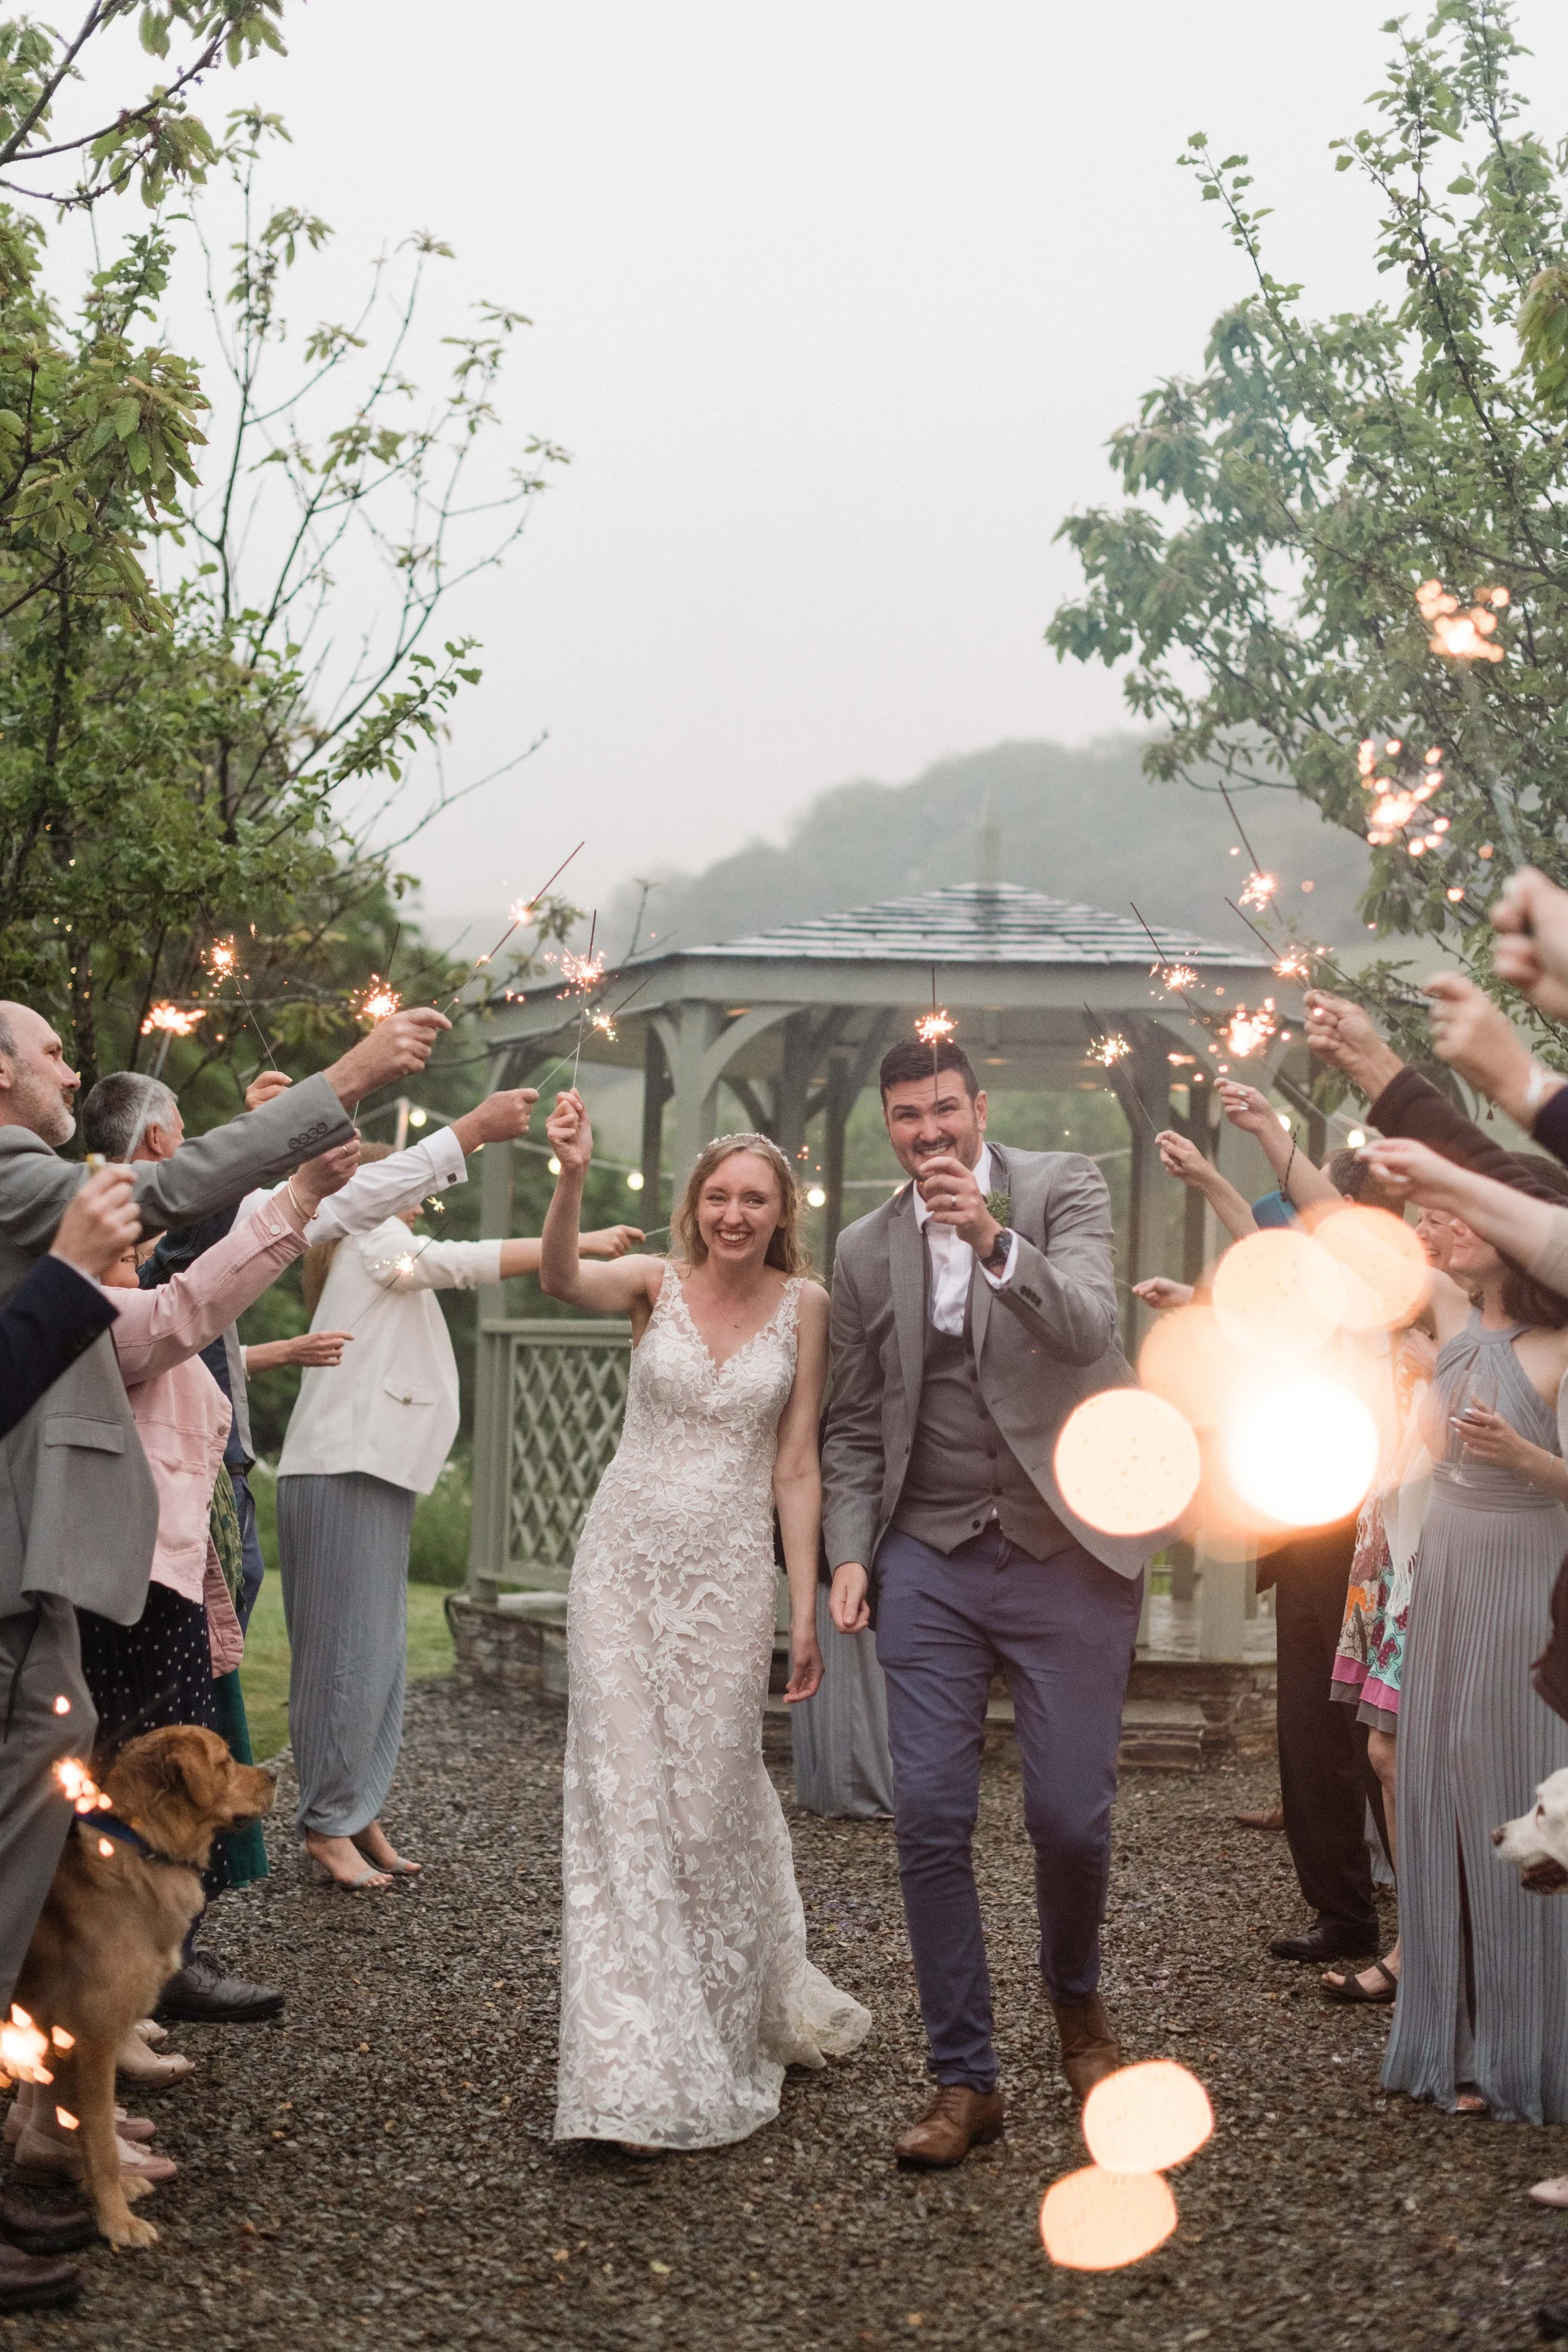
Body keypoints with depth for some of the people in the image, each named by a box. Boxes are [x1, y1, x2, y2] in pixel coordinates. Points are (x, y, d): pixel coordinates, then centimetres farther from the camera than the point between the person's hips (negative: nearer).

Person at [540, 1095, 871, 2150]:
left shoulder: (802, 1306, 0)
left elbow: (796, 1467, 1)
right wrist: (573, 1179, -41)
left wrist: (807, 1610, -2)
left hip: (729, 1569, 0)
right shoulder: (656, 1283, -2)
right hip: (627, 1558, 0)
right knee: (625, 1793, -2)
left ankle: (740, 2018, 30)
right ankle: (643, 2069, 5)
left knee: (714, 1794, 6)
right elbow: (562, 1279, -24)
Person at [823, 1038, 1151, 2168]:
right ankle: (965, 2081, 8)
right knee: (931, 1819, -2)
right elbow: (857, 1425, 14)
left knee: (1070, 1814, 1)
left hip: (1068, 1553, -3)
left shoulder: (1064, 1187, -1)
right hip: (931, 1561, 3)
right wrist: (850, 1553, 1)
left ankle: (1076, 1997, 32)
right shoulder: (867, 1249, 9)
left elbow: (1087, 1325, -18)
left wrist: (994, 1240, -33)